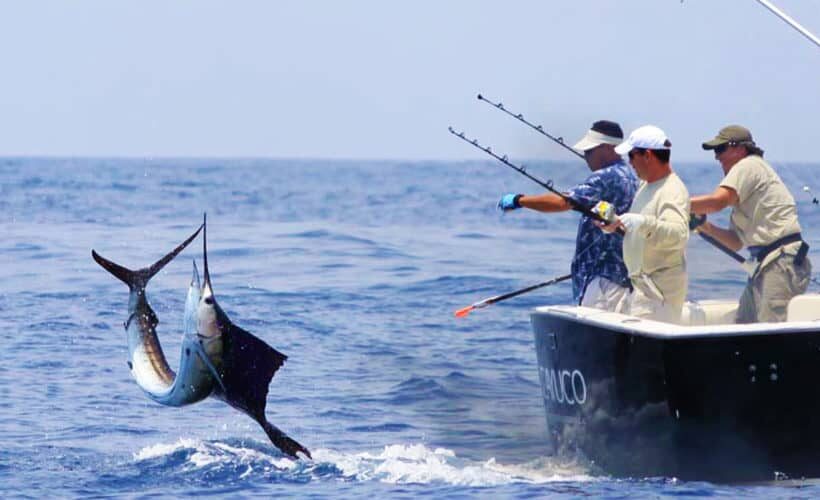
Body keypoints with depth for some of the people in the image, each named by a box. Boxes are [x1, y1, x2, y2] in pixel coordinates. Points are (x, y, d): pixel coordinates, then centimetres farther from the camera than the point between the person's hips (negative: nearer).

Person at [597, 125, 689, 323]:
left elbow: (679, 234, -33)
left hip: (659, 290, -10)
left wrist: (643, 223, -45)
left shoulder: (673, 192, -16)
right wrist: (614, 223, 8)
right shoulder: (646, 185, 14)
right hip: (640, 284, 10)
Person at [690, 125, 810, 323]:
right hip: (769, 263, 10)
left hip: (783, 261, -10)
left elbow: (717, 201, -20)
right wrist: (706, 227, 9)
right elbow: (737, 242, 23)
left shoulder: (749, 165, -4)